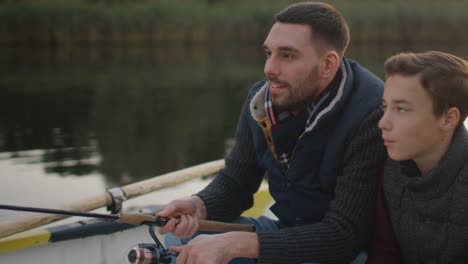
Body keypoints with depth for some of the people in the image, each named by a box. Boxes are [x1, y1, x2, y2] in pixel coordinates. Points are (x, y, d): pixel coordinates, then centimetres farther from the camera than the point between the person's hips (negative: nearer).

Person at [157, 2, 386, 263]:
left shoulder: (372, 116, -27)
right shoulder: (262, 99, -5)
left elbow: (345, 235, -30)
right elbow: (236, 181, 7)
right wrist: (199, 206, -18)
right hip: (287, 231, 7)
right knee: (180, 243, -6)